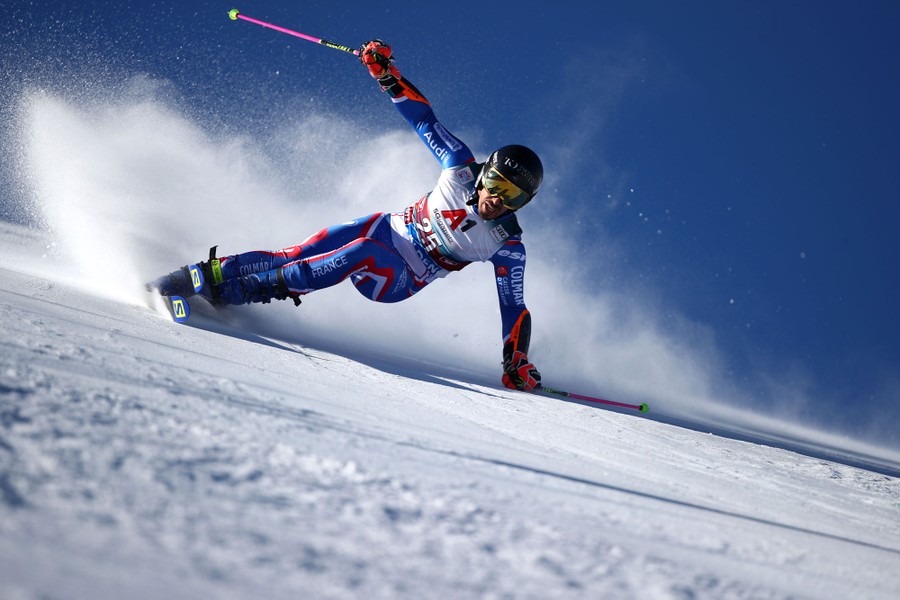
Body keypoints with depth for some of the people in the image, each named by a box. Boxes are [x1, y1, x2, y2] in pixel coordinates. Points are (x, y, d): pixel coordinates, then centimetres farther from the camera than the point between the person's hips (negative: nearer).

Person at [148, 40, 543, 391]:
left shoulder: (507, 247, -16)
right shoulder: (462, 169, -12)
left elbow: (514, 306, -13)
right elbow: (423, 119, -7)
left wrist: (517, 362, -23)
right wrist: (386, 73, -15)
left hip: (399, 281, -3)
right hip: (384, 230, 3)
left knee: (362, 255, -34)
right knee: (297, 255, -19)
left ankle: (236, 290, -33)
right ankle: (208, 273, -12)